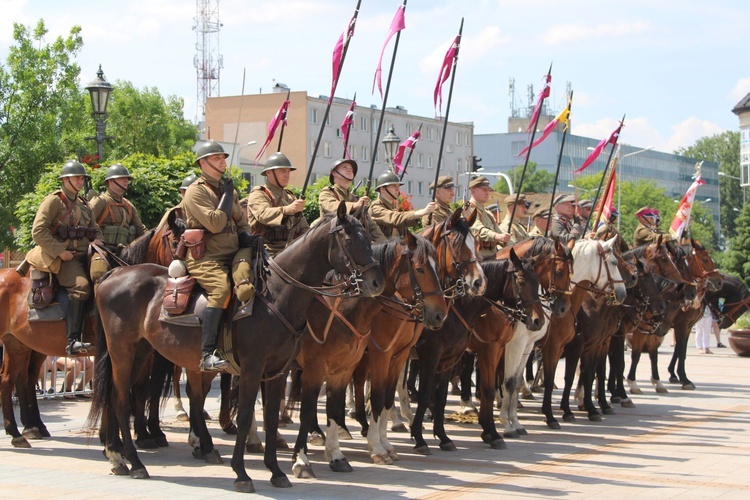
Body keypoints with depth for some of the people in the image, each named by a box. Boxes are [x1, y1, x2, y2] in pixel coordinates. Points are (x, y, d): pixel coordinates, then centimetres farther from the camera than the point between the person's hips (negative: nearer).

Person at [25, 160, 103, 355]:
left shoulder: (84, 204, 21)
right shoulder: (54, 201, -2)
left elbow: (95, 231, 26)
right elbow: (38, 231, -10)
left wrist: (98, 243, 2)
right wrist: (60, 251, -16)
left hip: (85, 256, 8)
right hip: (64, 258, -8)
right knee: (81, 286, -31)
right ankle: (72, 341, -34)